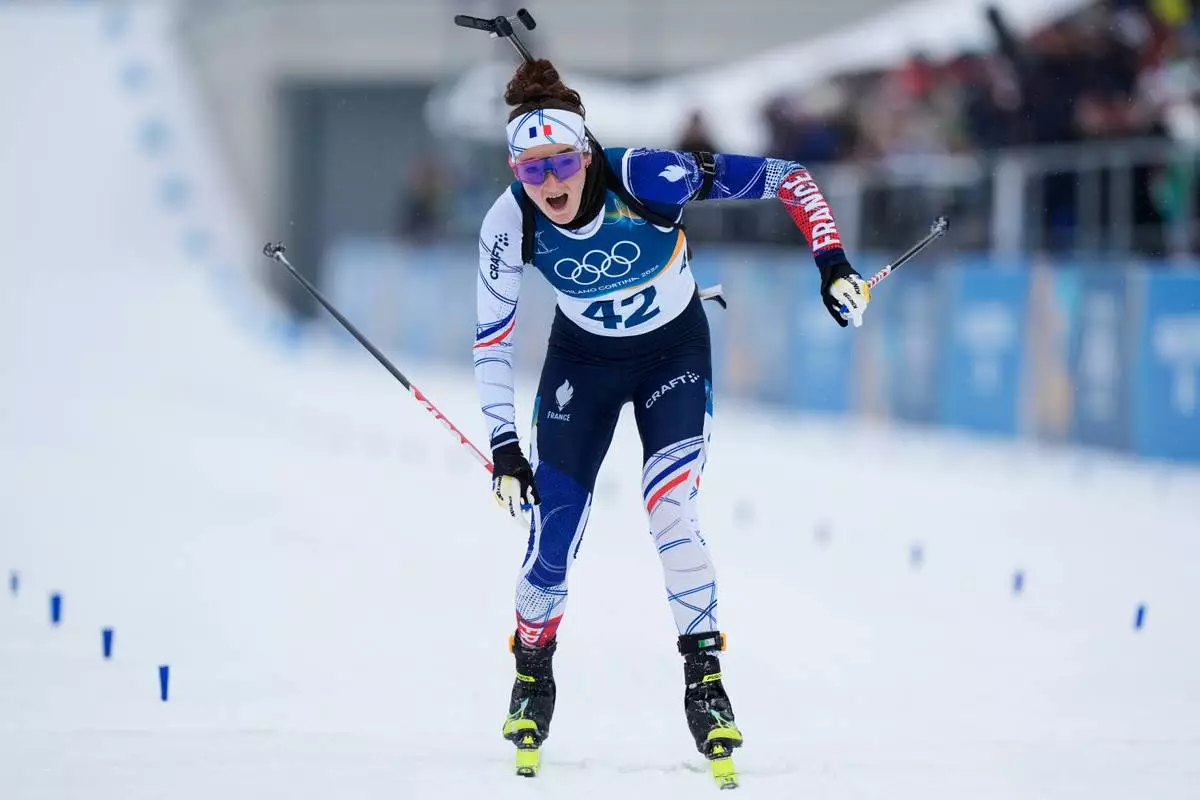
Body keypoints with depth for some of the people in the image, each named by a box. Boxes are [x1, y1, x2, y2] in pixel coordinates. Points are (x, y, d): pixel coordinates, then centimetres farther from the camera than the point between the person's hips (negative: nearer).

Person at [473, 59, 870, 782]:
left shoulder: (647, 179, -31)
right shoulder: (511, 223, -24)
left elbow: (784, 178, -25)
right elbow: (492, 340, -11)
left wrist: (832, 261, -34)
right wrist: (504, 446, -16)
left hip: (675, 352, -2)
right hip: (581, 360, 2)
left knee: (670, 508, -21)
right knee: (552, 535, -4)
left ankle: (706, 682, -10)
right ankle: (533, 677, 22)